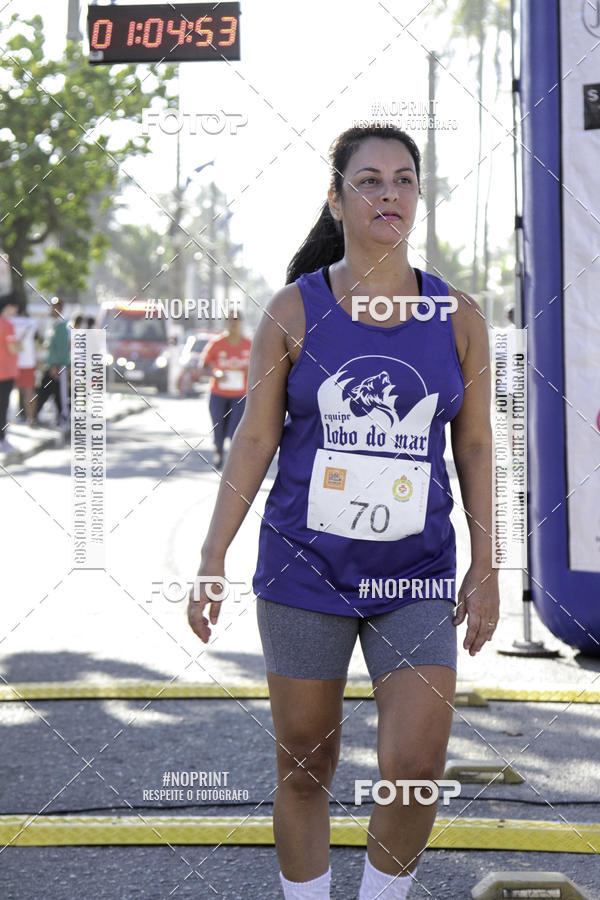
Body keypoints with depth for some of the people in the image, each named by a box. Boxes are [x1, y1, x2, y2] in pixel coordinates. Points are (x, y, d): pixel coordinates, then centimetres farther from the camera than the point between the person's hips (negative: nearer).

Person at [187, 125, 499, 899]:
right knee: (303, 767, 7)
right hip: (305, 569, 0)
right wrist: (211, 560, -2)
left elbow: (474, 446, 7)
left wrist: (485, 568, 4)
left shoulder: (457, 318, 2)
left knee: (416, 765, -10)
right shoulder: (294, 311, -1)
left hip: (416, 575, 0)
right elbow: (254, 439, 1)